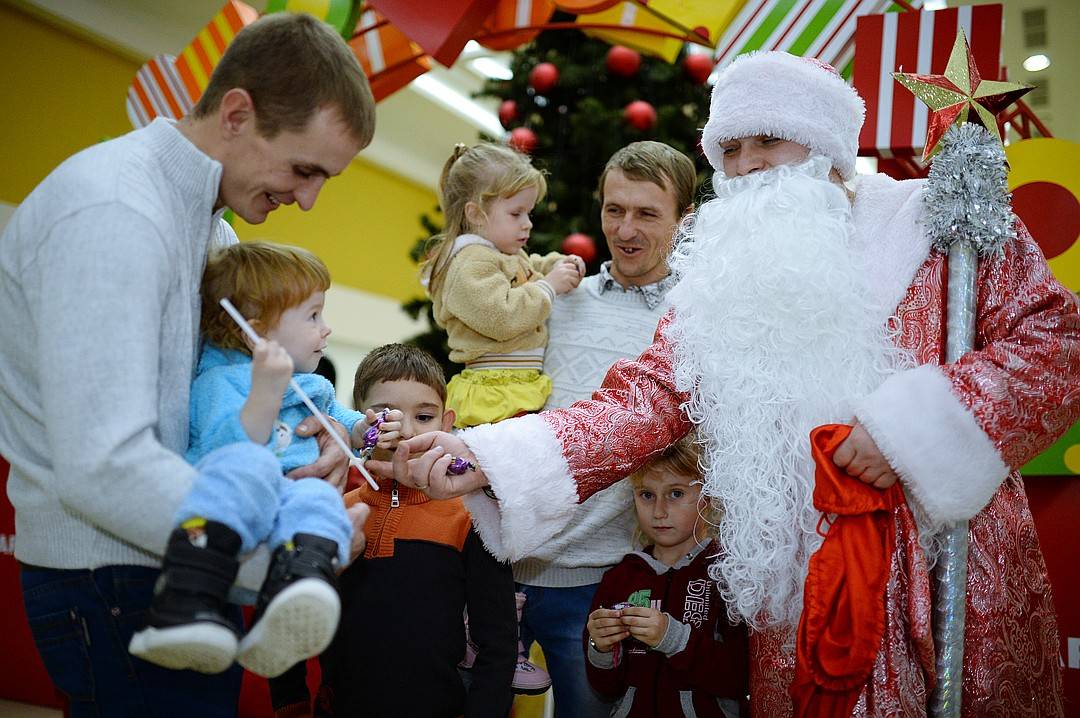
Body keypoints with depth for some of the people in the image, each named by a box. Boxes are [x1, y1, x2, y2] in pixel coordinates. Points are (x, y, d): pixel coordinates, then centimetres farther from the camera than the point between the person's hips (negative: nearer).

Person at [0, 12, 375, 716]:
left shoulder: (208, 218, 9)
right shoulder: (114, 215, -22)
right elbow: (100, 467, -29)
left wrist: (315, 424, -7)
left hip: (172, 565, 9)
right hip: (113, 578, -9)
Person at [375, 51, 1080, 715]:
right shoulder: (727, 278, 5)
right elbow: (645, 400, -5)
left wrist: (912, 423, -19)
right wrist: (487, 458, -18)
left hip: (961, 569, -1)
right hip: (799, 591, 1)